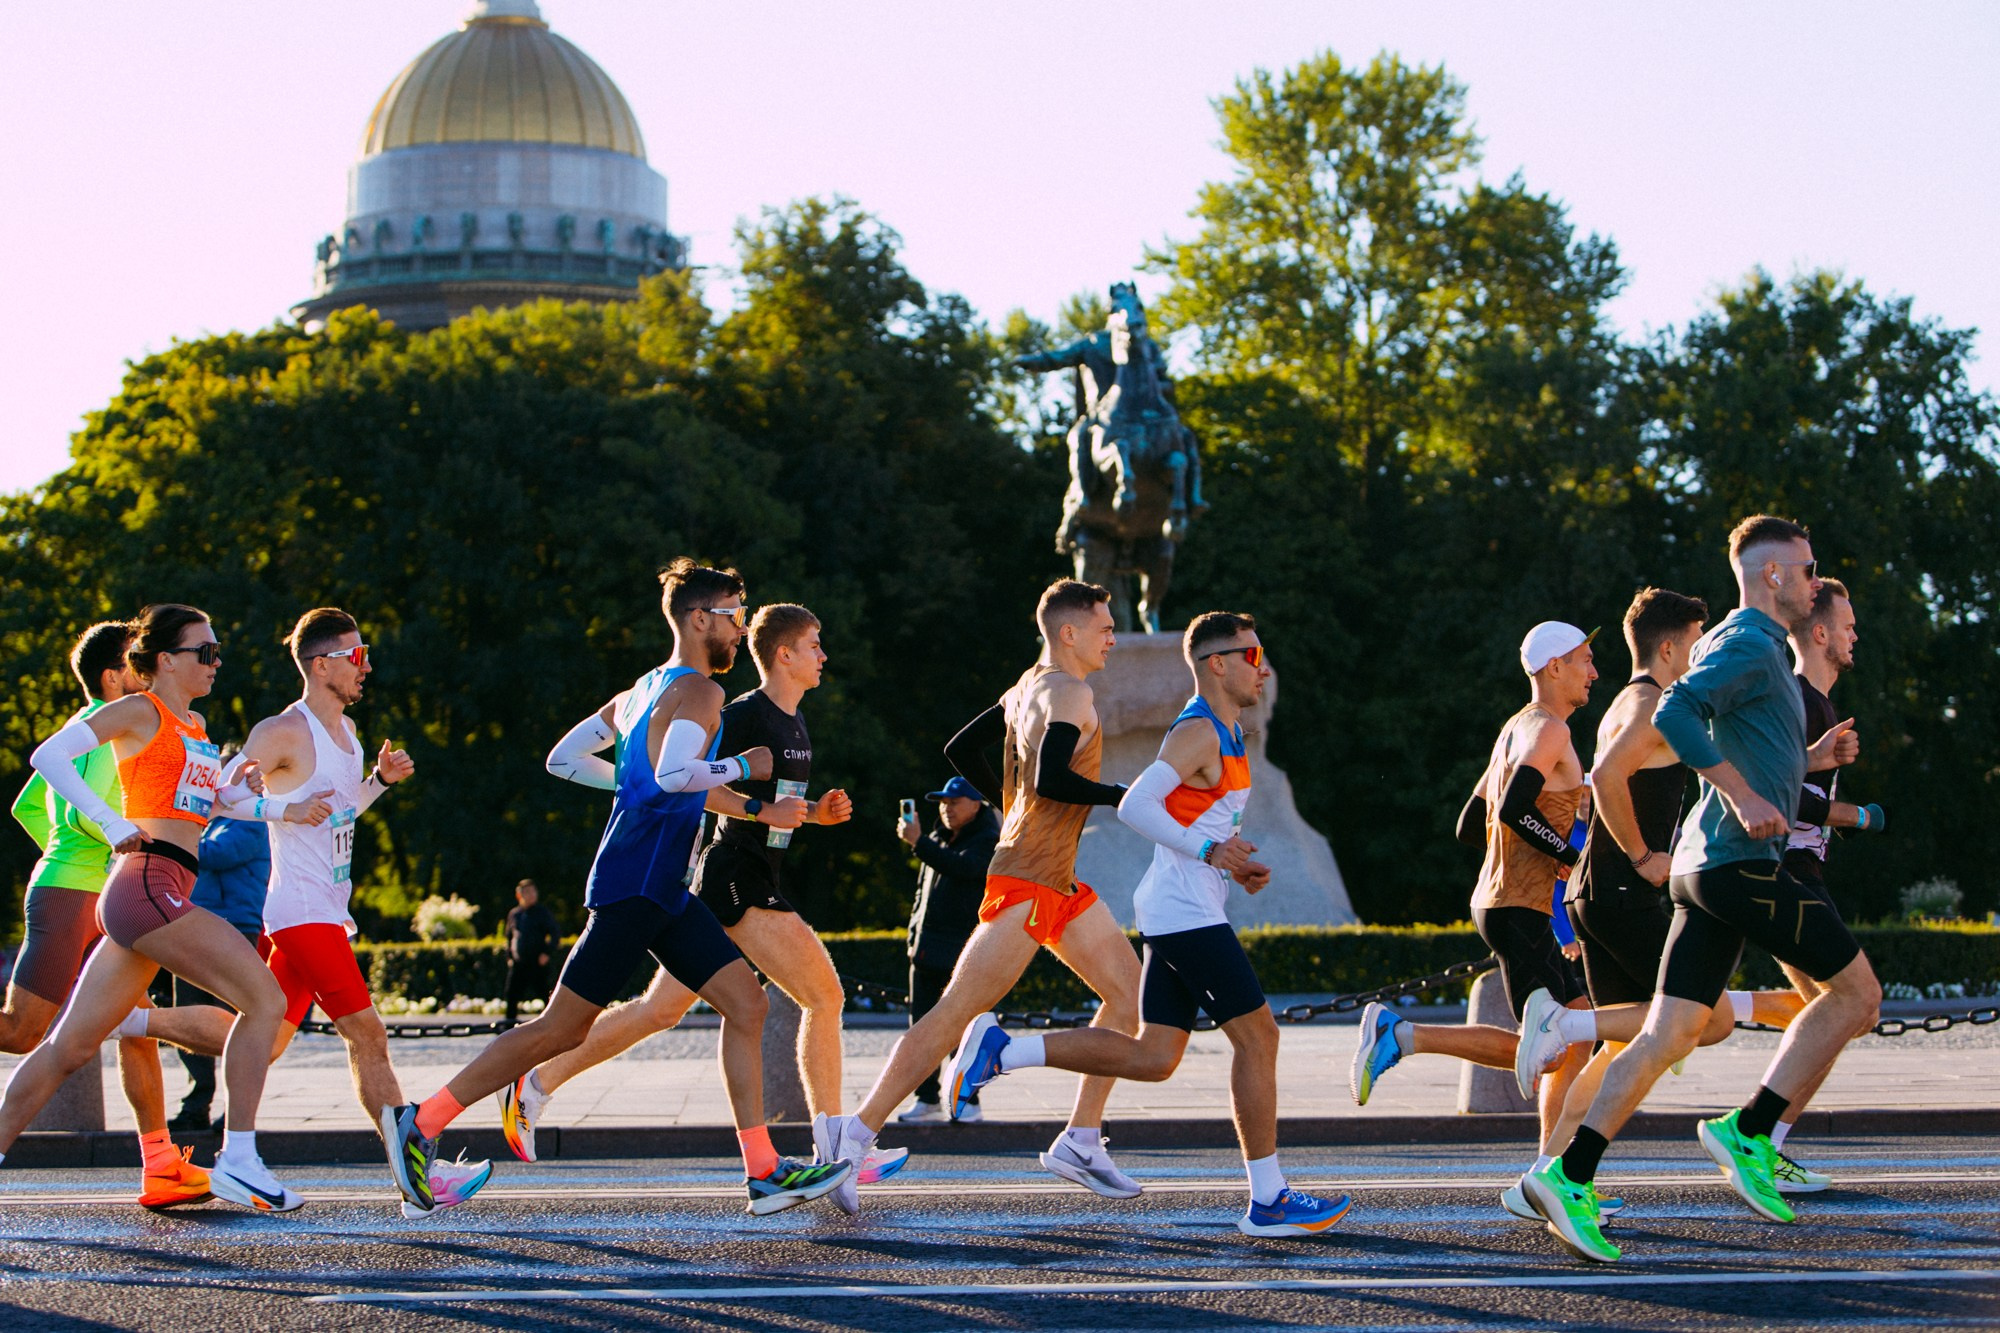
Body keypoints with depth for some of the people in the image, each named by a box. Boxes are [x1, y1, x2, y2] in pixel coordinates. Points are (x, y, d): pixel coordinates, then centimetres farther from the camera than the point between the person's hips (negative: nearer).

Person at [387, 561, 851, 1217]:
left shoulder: (643, 690, 19)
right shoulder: (698, 691, -10)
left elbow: (564, 758, 22)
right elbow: (676, 773, -27)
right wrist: (743, 767, -13)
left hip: (664, 891, 10)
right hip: (636, 884, -10)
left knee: (746, 1004, 3)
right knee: (563, 1028, -7)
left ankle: (763, 1172, 0)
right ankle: (424, 1121, 0)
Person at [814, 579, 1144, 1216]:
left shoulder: (1029, 686, 16)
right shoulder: (1070, 693, -12)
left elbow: (961, 749, 21)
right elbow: (1051, 780, -26)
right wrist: (1125, 796, -17)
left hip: (1059, 883, 10)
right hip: (1026, 881, -10)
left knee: (1129, 993, 10)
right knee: (956, 1012, -11)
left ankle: (1080, 1142, 9)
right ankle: (855, 1133, -10)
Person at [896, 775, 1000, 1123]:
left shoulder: (988, 840, -5)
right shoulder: (938, 839, 19)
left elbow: (960, 867, -26)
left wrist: (919, 842, -30)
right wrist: (915, 934, 17)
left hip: (963, 951, -8)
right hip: (927, 949, 8)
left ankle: (967, 1100, -3)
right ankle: (928, 1100, 9)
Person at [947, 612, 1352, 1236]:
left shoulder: (1227, 735, 19)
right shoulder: (1198, 733, -13)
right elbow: (1135, 806, -23)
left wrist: (1237, 868, 13)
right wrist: (1207, 850, -23)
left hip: (1177, 915, 10)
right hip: (1187, 912, -10)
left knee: (1153, 1057, 7)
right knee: (1257, 1036, -6)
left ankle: (1001, 1048, 6)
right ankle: (1268, 1201, -2)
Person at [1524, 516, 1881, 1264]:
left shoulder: (1732, 645, 23)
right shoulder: (1751, 645, -8)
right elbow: (1675, 712, -25)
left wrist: (1810, 759, 21)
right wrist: (1746, 797, -24)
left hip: (1705, 867, 10)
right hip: (1743, 863, -10)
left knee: (1668, 1035, 3)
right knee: (1856, 993, 1)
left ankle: (1570, 1176, -6)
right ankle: (1749, 1133, -3)